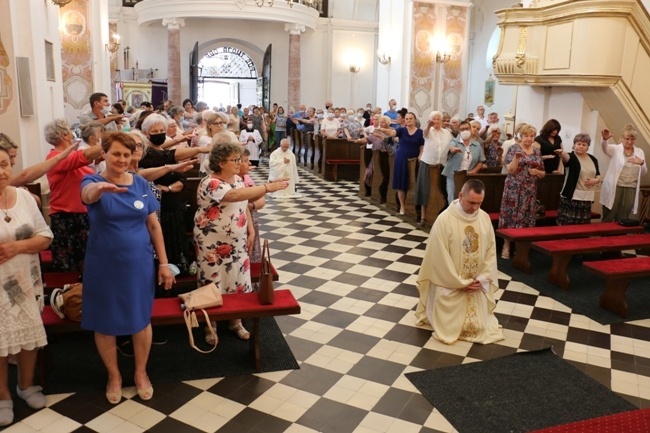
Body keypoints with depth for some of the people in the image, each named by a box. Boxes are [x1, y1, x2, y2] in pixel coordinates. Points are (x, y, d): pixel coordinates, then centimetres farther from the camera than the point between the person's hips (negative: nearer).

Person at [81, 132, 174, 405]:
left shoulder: (141, 184, 0)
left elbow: (154, 225, 3)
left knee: (141, 320, 11)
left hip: (139, 264, 2)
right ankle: (114, 376, 34)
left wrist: (164, 263, 1)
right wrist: (100, 187, -58)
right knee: (105, 323, 11)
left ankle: (141, 373, 34)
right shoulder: (93, 181, -8)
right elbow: (87, 194, -34)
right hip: (103, 266, -1)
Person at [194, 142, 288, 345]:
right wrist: (267, 187, -40)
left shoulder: (238, 180, 4)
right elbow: (235, 195, -38)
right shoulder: (210, 183, -21)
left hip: (237, 243, 7)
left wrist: (251, 231, 5)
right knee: (213, 284, 6)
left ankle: (236, 321, 29)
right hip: (213, 245, -7)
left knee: (238, 282, 12)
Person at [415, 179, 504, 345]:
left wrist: (482, 278, -8)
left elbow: (491, 251, 3)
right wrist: (461, 283, -14)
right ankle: (434, 312, 26)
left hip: (477, 285, 5)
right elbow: (441, 257, -17)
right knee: (448, 328, -1)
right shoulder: (444, 219, -19)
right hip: (450, 285, -4)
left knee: (478, 327, 7)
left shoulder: (485, 218, -3)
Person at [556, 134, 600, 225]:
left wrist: (595, 180, -5)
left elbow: (598, 176, 18)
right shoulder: (571, 157, -5)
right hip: (571, 197, -5)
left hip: (587, 198, 5)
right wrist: (562, 154, -54)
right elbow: (566, 157, -31)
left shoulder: (593, 159, 11)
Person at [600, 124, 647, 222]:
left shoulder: (640, 152, 12)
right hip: (614, 188, -3)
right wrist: (605, 139, -48)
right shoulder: (616, 149, 0)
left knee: (622, 220, 7)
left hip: (631, 190, 4)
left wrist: (642, 163, -7)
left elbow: (643, 174, 14)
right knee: (608, 219, -4)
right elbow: (605, 148, -25)